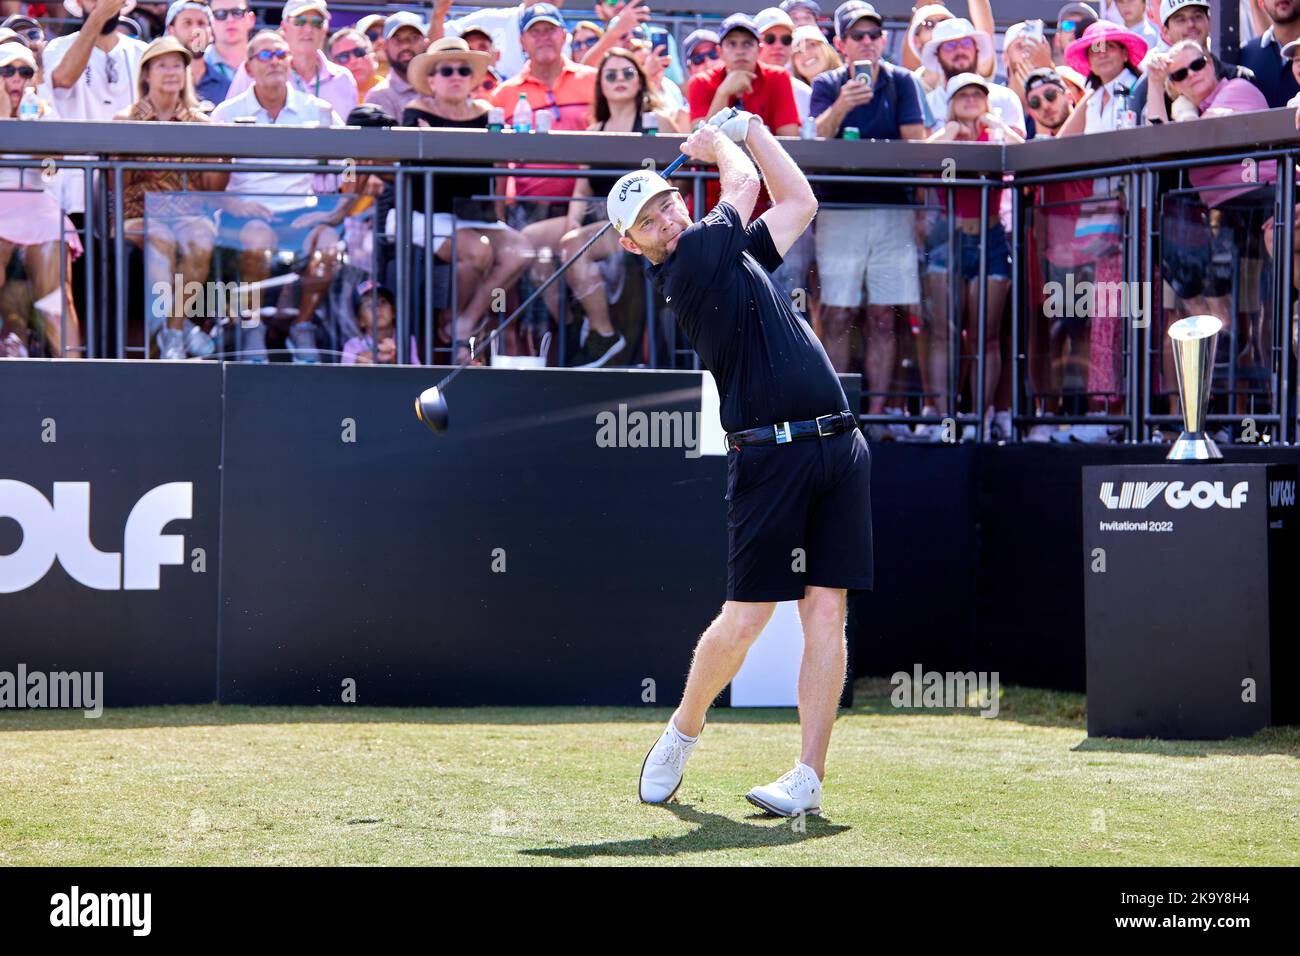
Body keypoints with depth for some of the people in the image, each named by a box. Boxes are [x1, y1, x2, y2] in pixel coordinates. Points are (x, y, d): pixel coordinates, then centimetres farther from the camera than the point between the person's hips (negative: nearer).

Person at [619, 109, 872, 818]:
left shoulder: (736, 253, 20)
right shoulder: (682, 269, -4)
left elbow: (799, 202, 31)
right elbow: (744, 185, 3)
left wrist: (748, 127, 29)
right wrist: (720, 144, 22)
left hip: (839, 445, 6)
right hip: (769, 456, -6)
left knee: (826, 611, -2)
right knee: (744, 619, -5)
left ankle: (809, 776, -2)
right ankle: (683, 731, 21)